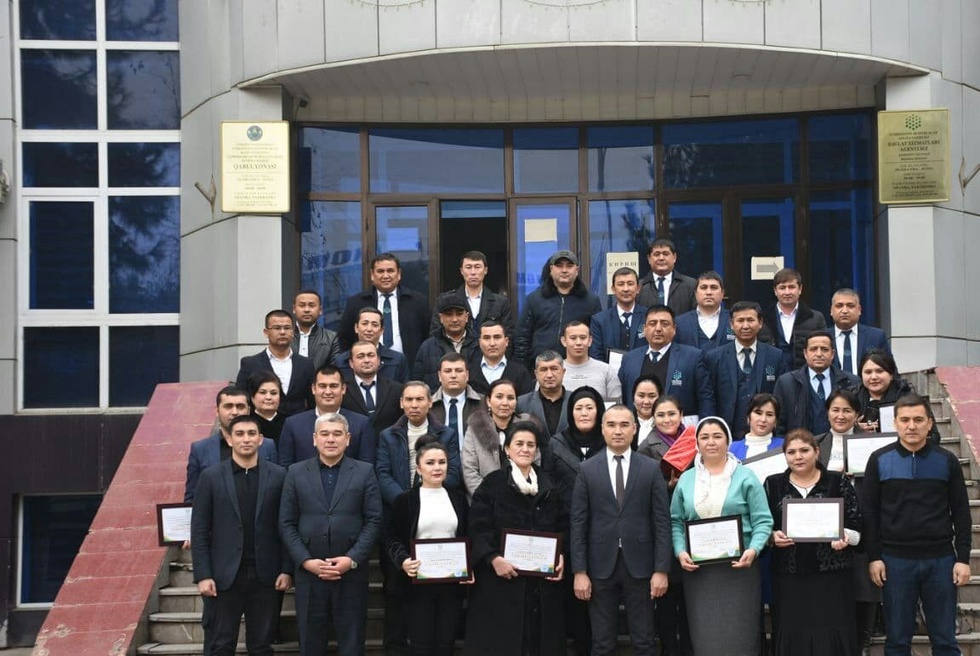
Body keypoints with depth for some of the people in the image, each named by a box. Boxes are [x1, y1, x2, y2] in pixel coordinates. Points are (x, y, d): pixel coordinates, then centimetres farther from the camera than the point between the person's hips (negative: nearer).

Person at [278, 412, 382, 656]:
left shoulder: (365, 472, 5)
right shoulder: (296, 473, 7)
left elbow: (373, 521, 0)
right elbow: (286, 524, 3)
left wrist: (352, 559, -11)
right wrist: (305, 561, -9)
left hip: (352, 572, -1)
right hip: (308, 571, 1)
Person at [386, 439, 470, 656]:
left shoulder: (458, 499, 10)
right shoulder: (405, 500, 0)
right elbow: (393, 540, -1)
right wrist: (403, 561, -21)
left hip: (452, 582, 3)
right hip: (419, 582, -3)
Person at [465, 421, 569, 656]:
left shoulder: (550, 485, 12)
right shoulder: (492, 483, -1)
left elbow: (563, 526, 12)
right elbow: (478, 528, -7)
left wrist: (561, 555, -4)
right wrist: (493, 558, -19)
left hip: (543, 582, 4)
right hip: (500, 581, -3)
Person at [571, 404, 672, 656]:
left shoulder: (651, 469, 3)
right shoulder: (587, 470, 3)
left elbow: (662, 522, 0)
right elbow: (578, 523, 1)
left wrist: (661, 569, -6)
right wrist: (579, 571, -5)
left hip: (639, 565, 0)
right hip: (601, 565, 0)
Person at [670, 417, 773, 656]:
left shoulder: (745, 477, 2)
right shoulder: (686, 479, 10)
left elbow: (763, 521, -2)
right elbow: (676, 522, 9)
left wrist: (753, 549, -18)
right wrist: (680, 551, -7)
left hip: (738, 566, -2)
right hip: (697, 569, 2)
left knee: (738, 635, -2)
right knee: (704, 635, 4)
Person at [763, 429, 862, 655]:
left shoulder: (838, 482, 4)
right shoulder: (772, 485, 8)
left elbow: (855, 525, 4)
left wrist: (845, 538, -15)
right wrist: (773, 536, -11)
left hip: (831, 576, -1)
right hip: (789, 578, 1)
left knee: (832, 636, -3)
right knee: (792, 637, 0)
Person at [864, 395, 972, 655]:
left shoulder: (947, 461, 3)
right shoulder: (879, 460, 1)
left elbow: (961, 512, 5)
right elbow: (869, 511, 2)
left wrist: (963, 558, -1)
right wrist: (874, 557, -3)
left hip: (940, 560, 1)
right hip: (895, 560, 0)